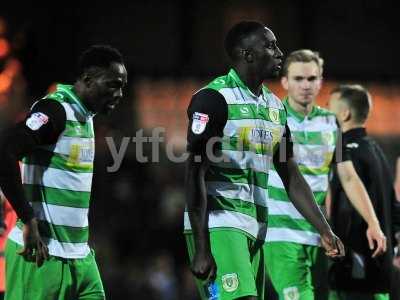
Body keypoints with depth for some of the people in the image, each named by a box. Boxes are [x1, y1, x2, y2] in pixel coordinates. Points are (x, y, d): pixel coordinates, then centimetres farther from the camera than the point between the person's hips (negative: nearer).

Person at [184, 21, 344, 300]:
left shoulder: (275, 106, 15)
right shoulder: (214, 99, -9)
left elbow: (291, 176, 18)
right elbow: (195, 175, -13)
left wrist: (325, 231, 9)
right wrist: (201, 249, -18)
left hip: (254, 230, 8)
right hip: (218, 225, -8)